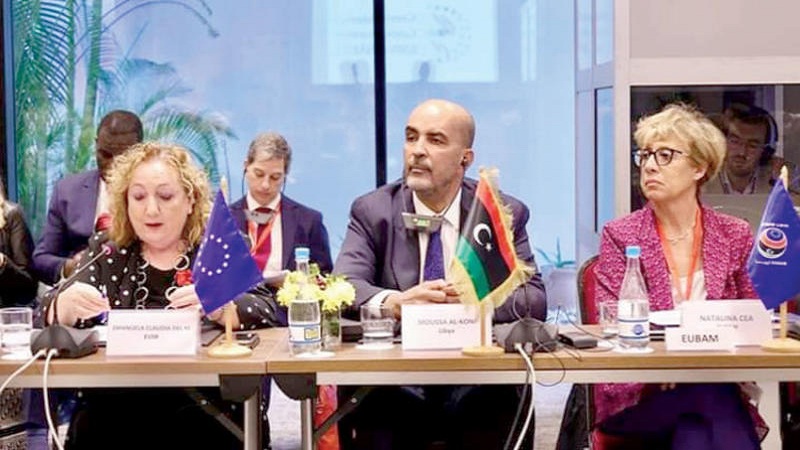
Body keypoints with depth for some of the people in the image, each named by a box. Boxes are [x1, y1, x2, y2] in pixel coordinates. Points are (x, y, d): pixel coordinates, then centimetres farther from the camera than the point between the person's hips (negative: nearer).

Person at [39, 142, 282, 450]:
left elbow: (269, 313, -5)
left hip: (200, 415, -2)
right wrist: (67, 304, -19)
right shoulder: (104, 251, 13)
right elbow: (45, 319, 5)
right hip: (110, 416, 2)